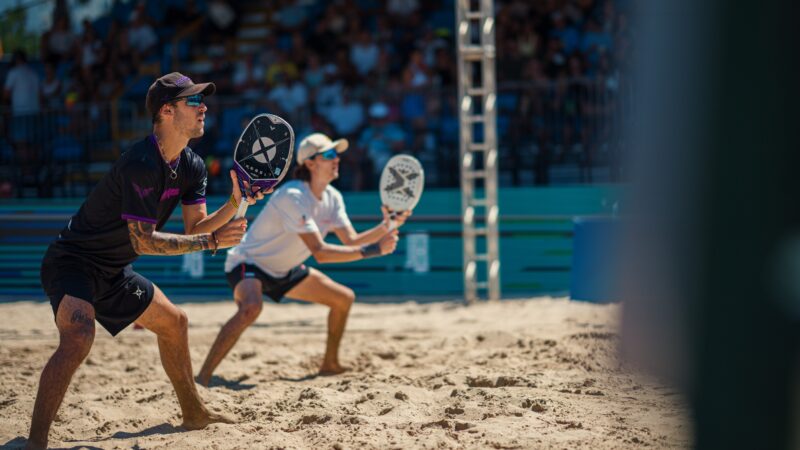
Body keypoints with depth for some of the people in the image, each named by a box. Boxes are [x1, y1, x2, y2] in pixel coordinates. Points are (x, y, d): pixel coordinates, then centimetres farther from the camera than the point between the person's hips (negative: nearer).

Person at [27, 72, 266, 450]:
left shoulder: (191, 167, 2)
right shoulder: (142, 166, -27)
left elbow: (195, 227, 4)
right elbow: (143, 241, -27)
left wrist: (235, 205, -12)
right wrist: (212, 242, -26)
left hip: (113, 272, 10)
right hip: (71, 263, -10)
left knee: (173, 322, 22)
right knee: (78, 338, -34)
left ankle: (193, 413, 41)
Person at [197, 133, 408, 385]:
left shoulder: (332, 198, -2)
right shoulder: (293, 197, -30)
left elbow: (351, 241, -3)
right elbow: (320, 252, -35)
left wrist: (385, 227, -19)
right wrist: (372, 251, -38)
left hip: (284, 270, 9)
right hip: (249, 264, -9)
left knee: (344, 298, 10)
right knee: (251, 308, -39)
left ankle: (330, 364, 27)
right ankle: (202, 378, -38)